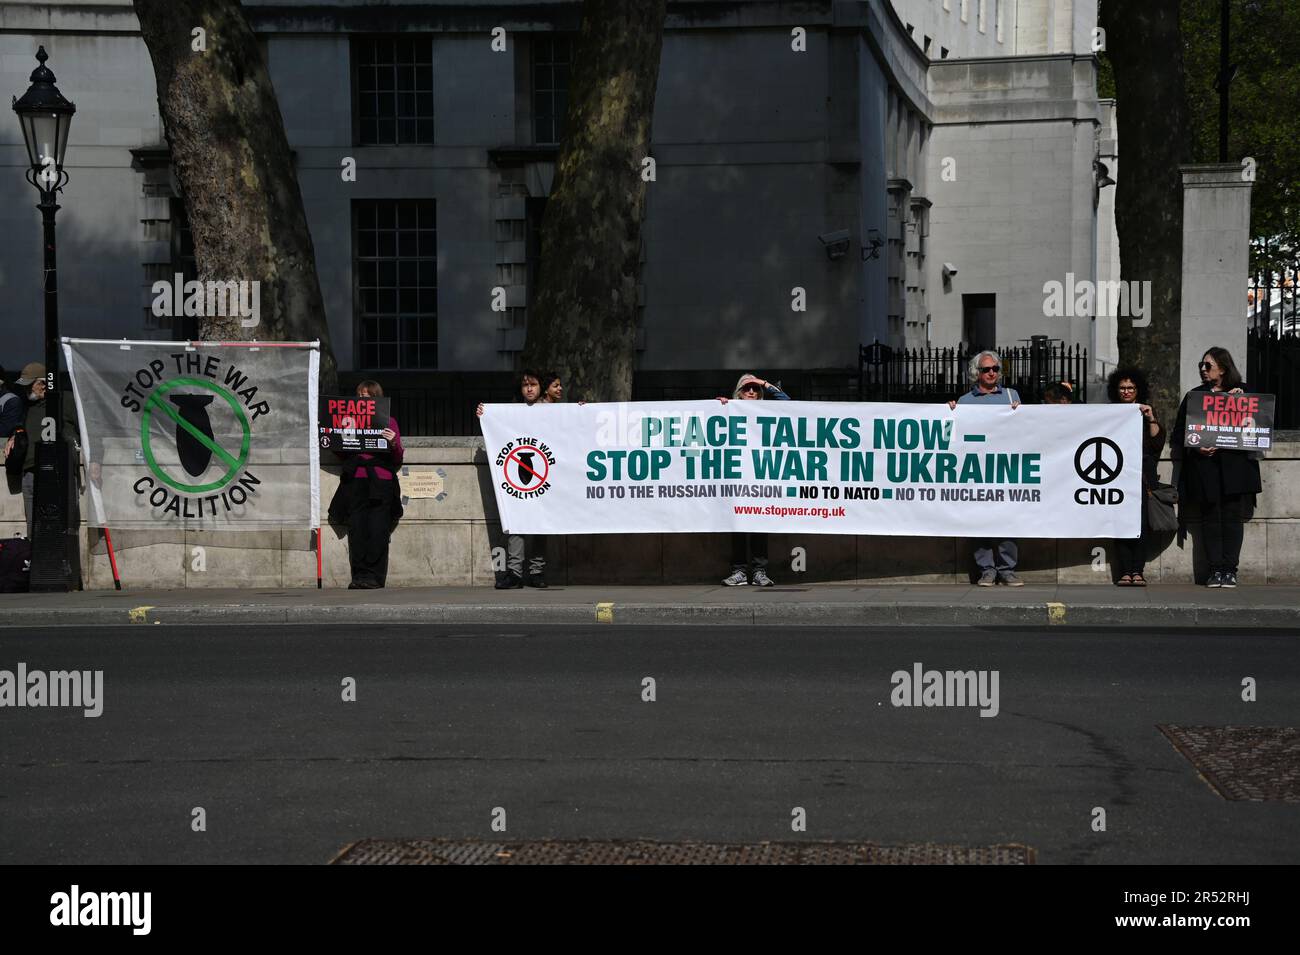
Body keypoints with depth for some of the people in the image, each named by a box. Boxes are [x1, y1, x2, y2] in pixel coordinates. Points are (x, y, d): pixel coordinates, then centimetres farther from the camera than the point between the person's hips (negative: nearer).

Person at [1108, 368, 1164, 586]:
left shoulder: (1147, 412, 15)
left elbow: (1158, 443, 5)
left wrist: (1151, 419, -4)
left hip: (1142, 476, 0)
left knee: (1141, 521, -11)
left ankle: (1137, 571, -10)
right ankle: (1125, 572, -10)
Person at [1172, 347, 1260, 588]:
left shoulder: (1242, 392, 11)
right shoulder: (1193, 396, 14)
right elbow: (1181, 431, 8)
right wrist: (1196, 447, -8)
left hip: (1234, 464, -1)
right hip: (1204, 464, 1)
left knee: (1233, 516, -4)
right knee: (1210, 516, -2)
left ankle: (1230, 570, -2)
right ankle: (1216, 570, 0)